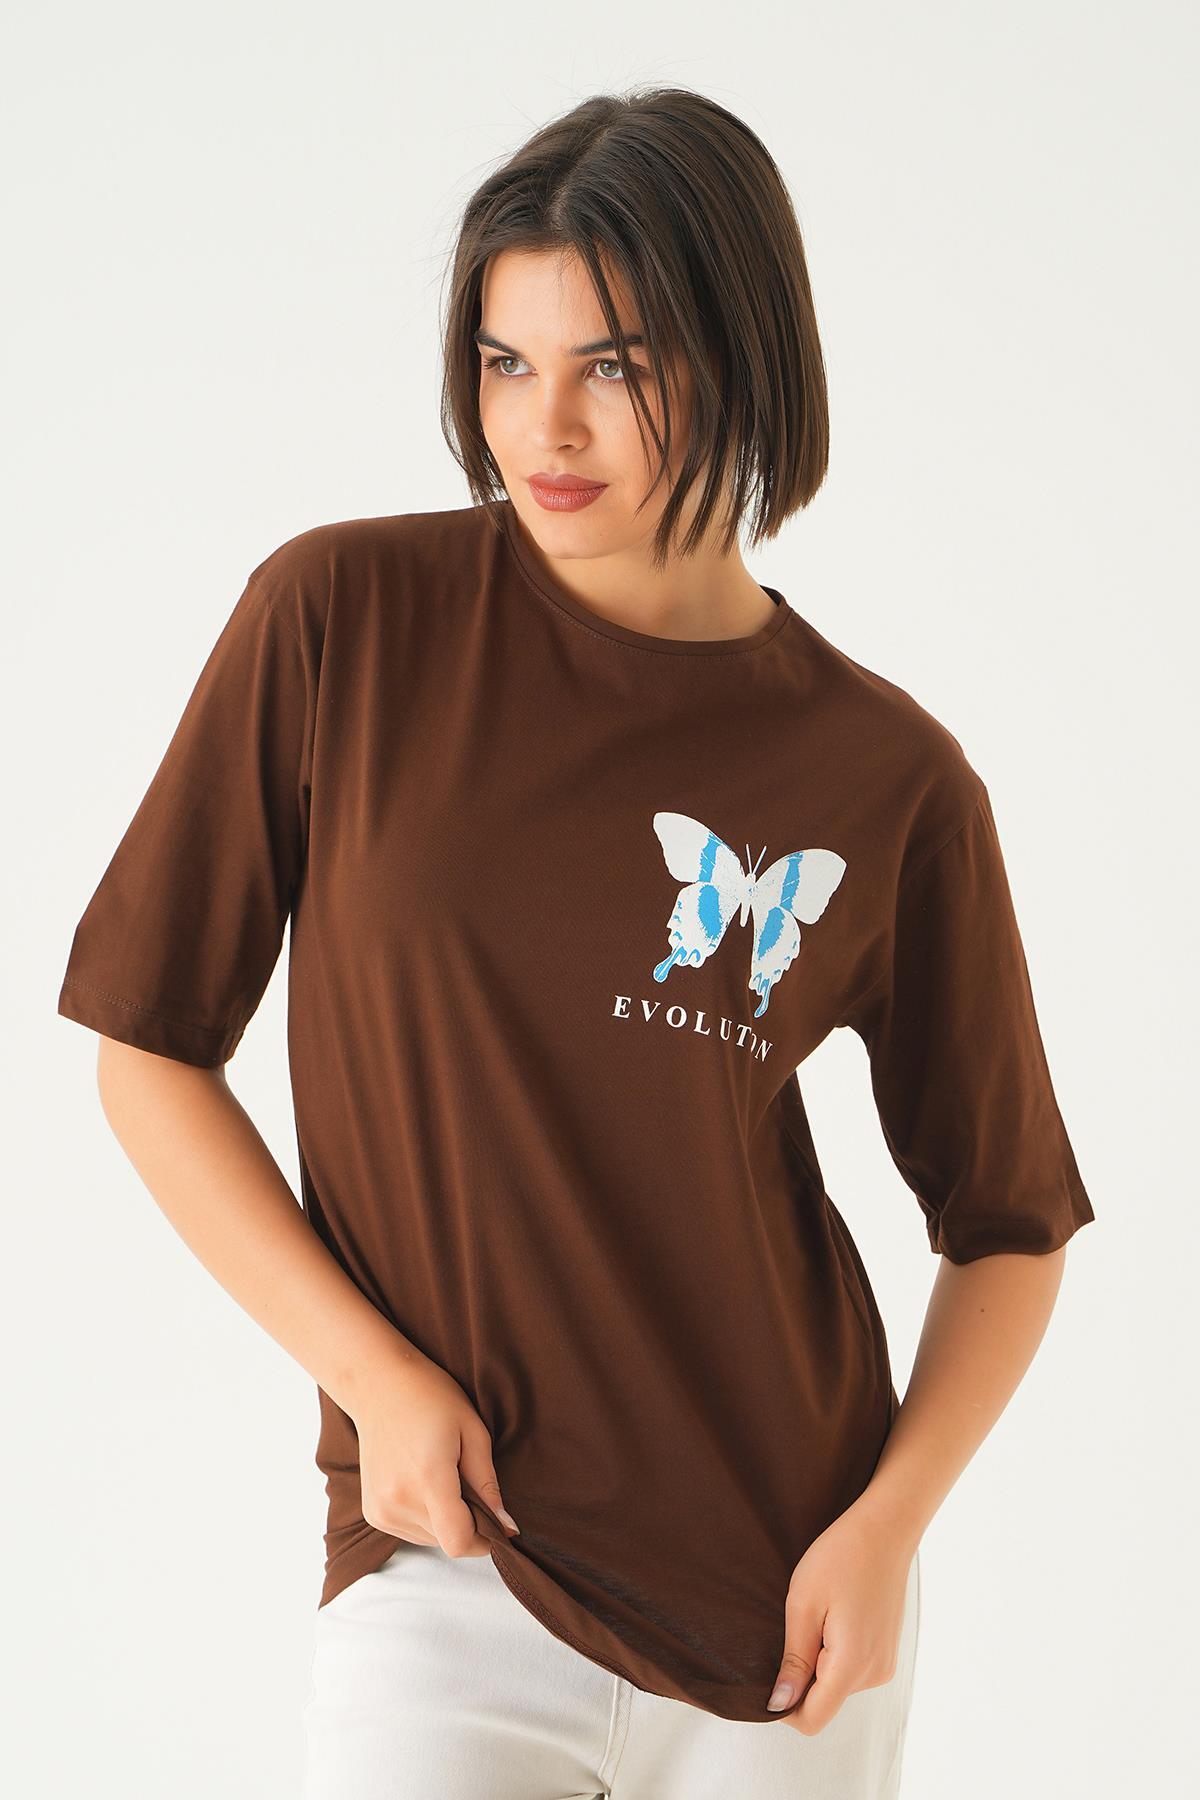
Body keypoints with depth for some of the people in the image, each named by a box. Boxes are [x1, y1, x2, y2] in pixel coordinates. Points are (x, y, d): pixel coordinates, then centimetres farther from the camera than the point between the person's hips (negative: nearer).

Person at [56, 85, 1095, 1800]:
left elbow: (1010, 1223, 6)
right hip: (444, 1550, -1)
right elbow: (149, 1050, 0)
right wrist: (372, 1373, -9)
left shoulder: (891, 784, -4)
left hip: (785, 1574, 1)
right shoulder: (338, 620, -6)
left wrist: (888, 1526, -8)